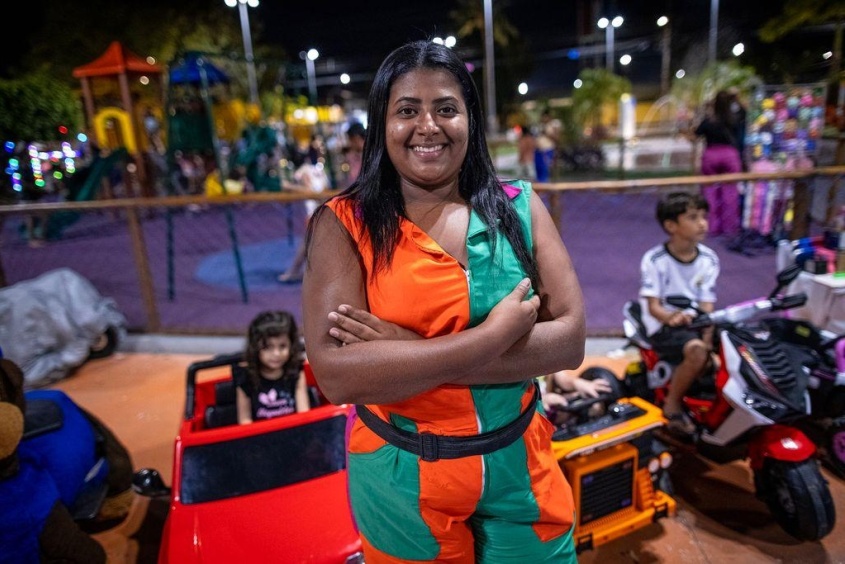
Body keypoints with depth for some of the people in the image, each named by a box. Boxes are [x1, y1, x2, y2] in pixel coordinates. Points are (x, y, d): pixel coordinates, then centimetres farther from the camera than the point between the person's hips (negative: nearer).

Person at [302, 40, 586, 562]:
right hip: (402, 480, -1)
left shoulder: (519, 206, -5)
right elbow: (337, 373, -22)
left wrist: (407, 354, -22)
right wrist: (491, 337, -24)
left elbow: (569, 339, -13)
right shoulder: (344, 223, -12)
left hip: (520, 467, 2)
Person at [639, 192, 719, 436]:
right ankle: (672, 404, -7)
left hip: (696, 322, 6)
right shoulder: (654, 259, -13)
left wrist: (708, 338, -20)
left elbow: (707, 307, -4)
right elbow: (653, 306, -16)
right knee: (697, 352, -31)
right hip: (663, 325, -5)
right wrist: (671, 318, -39)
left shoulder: (709, 259, 1)